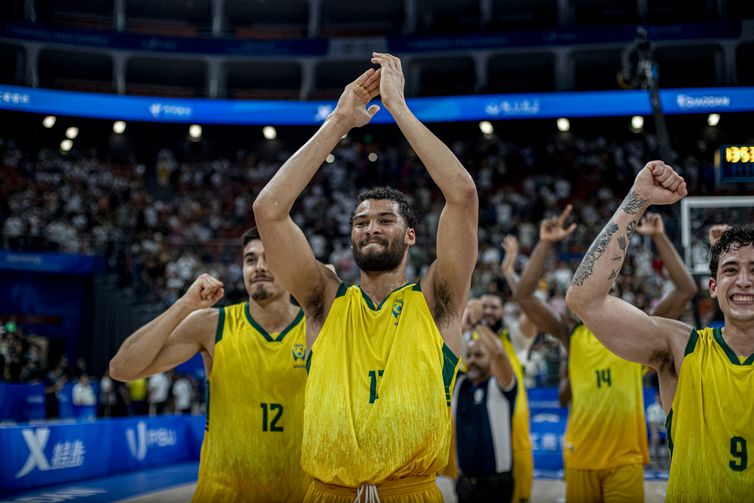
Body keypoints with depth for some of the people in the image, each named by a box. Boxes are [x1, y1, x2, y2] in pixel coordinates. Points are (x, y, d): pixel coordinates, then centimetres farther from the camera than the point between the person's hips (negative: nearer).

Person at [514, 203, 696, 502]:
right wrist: (546, 244, -13)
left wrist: (659, 238, -9)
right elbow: (523, 296, -5)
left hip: (626, 458, -1)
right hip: (581, 458, 1)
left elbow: (686, 290, -3)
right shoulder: (572, 334, 5)